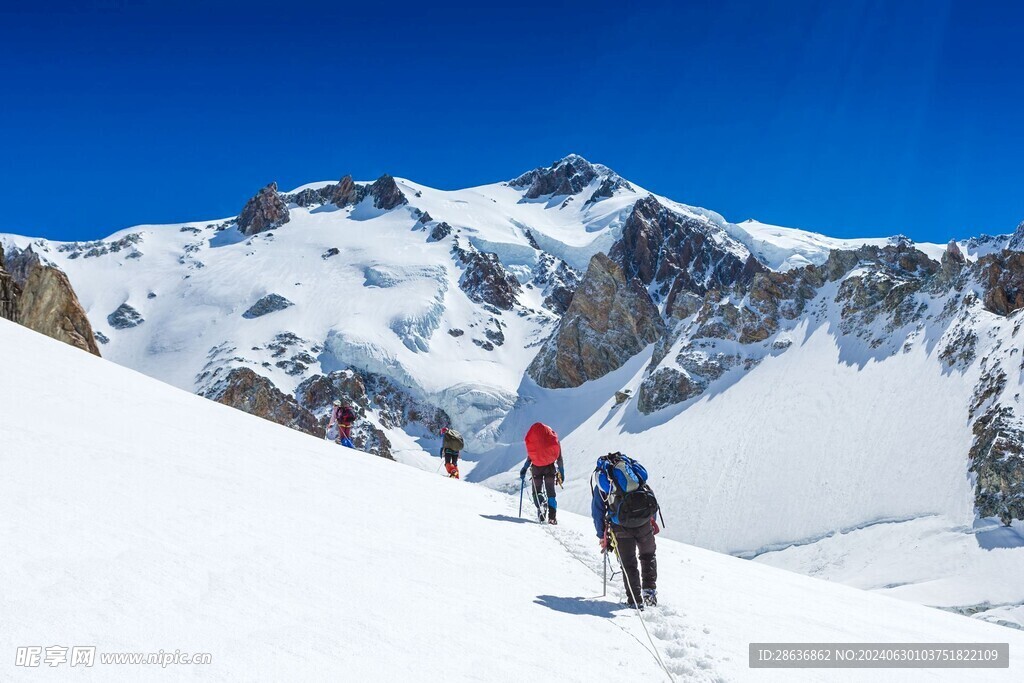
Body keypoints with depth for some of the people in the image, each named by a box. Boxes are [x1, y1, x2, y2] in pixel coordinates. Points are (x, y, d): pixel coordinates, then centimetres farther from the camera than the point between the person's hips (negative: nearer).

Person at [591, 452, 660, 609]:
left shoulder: (599, 478, 16)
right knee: (648, 555, 25)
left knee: (628, 563, 13)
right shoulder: (630, 465, 20)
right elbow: (649, 493, 19)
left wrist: (602, 537, 26)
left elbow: (597, 511, 17)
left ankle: (635, 600, 10)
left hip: (621, 525, -1)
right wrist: (653, 519, 25)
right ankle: (650, 590, 20)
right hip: (644, 519, 1)